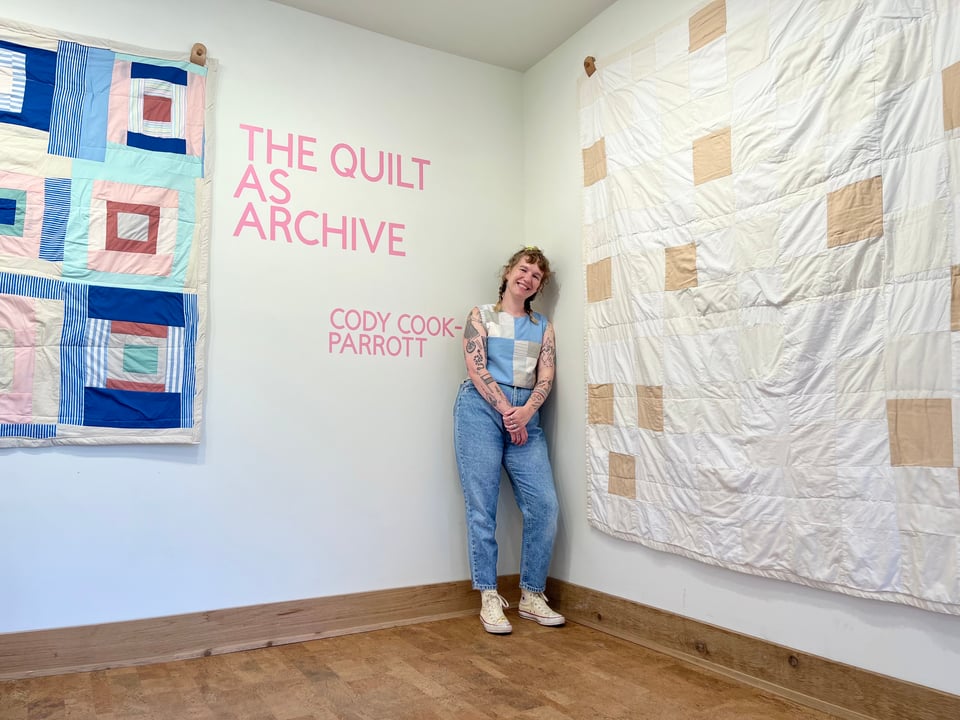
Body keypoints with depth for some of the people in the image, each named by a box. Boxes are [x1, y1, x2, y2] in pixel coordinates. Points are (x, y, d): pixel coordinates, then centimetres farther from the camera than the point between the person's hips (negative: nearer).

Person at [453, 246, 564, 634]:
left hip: (526, 414, 3)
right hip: (482, 408, -3)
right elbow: (476, 369, -2)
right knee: (482, 507, -5)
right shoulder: (481, 315, 10)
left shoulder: (543, 326, 19)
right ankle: (489, 598, 4)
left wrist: (525, 412, -12)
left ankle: (532, 596, 7)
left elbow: (546, 377, 6)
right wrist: (506, 412, -10)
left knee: (544, 504, -8)